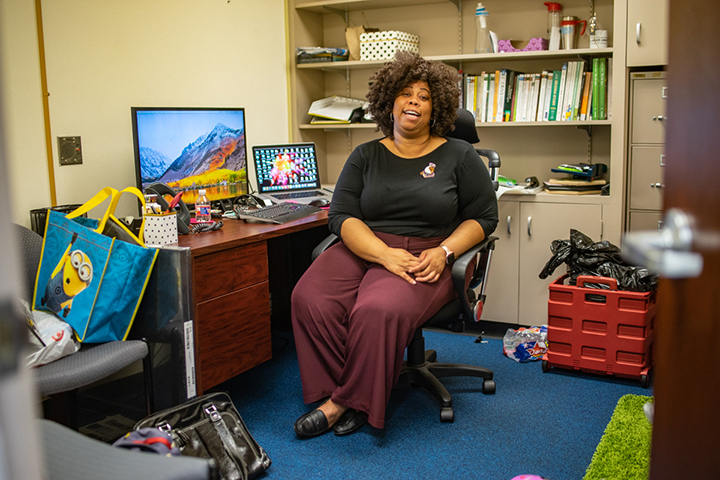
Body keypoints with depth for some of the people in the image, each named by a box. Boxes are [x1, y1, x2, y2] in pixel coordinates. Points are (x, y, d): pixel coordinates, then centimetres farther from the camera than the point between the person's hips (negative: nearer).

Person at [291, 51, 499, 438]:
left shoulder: (459, 156, 9)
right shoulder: (365, 156, 12)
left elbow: (483, 216, 7)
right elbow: (341, 216, 2)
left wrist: (443, 252, -12)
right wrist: (384, 254, -16)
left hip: (426, 257, -3)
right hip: (365, 248, 3)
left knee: (378, 310, -33)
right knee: (310, 299, -26)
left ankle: (347, 402, -13)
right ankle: (342, 395, -13)